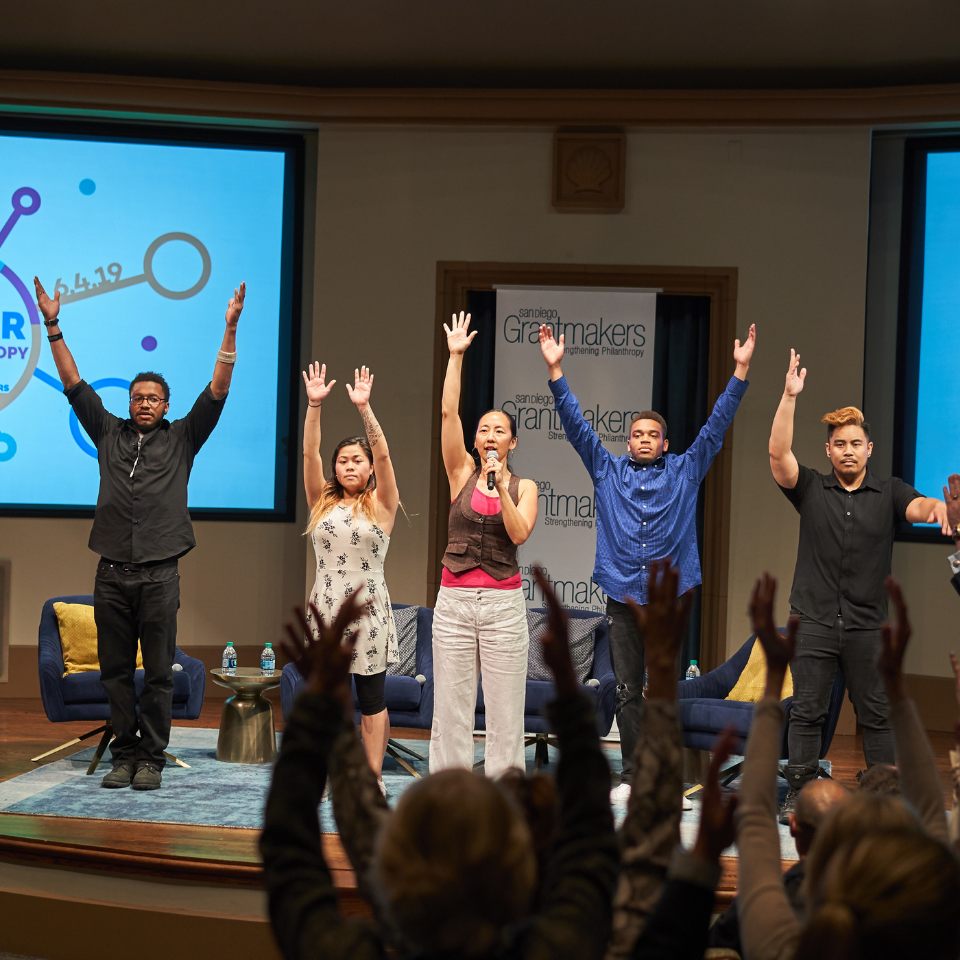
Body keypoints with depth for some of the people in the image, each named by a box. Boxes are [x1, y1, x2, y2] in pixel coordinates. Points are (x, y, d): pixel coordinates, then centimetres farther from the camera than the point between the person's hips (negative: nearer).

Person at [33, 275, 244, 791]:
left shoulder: (182, 438, 9)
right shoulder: (109, 434, 13)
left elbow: (217, 391, 1)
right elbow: (74, 384, 11)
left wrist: (230, 330, -7)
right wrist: (53, 327, 6)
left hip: (159, 574, -2)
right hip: (112, 573, 2)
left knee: (159, 672, 0)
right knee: (115, 671, 4)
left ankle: (151, 758, 5)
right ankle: (124, 755, 11)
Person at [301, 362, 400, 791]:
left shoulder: (381, 505, 2)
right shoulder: (322, 502, 9)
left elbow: (383, 454, -11)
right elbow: (309, 453, -1)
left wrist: (364, 407, -21)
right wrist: (314, 405, -12)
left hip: (368, 608, -3)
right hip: (326, 606, 3)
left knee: (372, 698, 2)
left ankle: (373, 777, 6)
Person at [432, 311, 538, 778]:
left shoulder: (524, 487, 5)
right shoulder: (462, 474, 7)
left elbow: (519, 533, -11)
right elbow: (448, 412, -2)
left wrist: (501, 486, -15)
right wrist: (456, 356, -4)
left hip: (503, 603, -1)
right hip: (454, 600, 1)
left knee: (505, 713, 0)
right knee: (450, 709, 2)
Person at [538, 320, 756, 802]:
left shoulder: (685, 472, 11)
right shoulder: (608, 471, 12)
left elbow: (716, 425, 7)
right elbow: (576, 425, 9)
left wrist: (740, 372, 0)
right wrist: (555, 371, 2)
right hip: (622, 598, 1)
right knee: (627, 692, 3)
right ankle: (631, 776, 9)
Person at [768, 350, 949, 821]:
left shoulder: (889, 493, 7)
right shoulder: (810, 488, 6)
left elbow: (918, 506, -12)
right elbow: (778, 453, -8)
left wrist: (938, 509, -37)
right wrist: (789, 397, -18)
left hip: (867, 624, 0)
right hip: (813, 620, 0)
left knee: (877, 714, 4)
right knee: (806, 711, 1)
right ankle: (797, 794, 7)